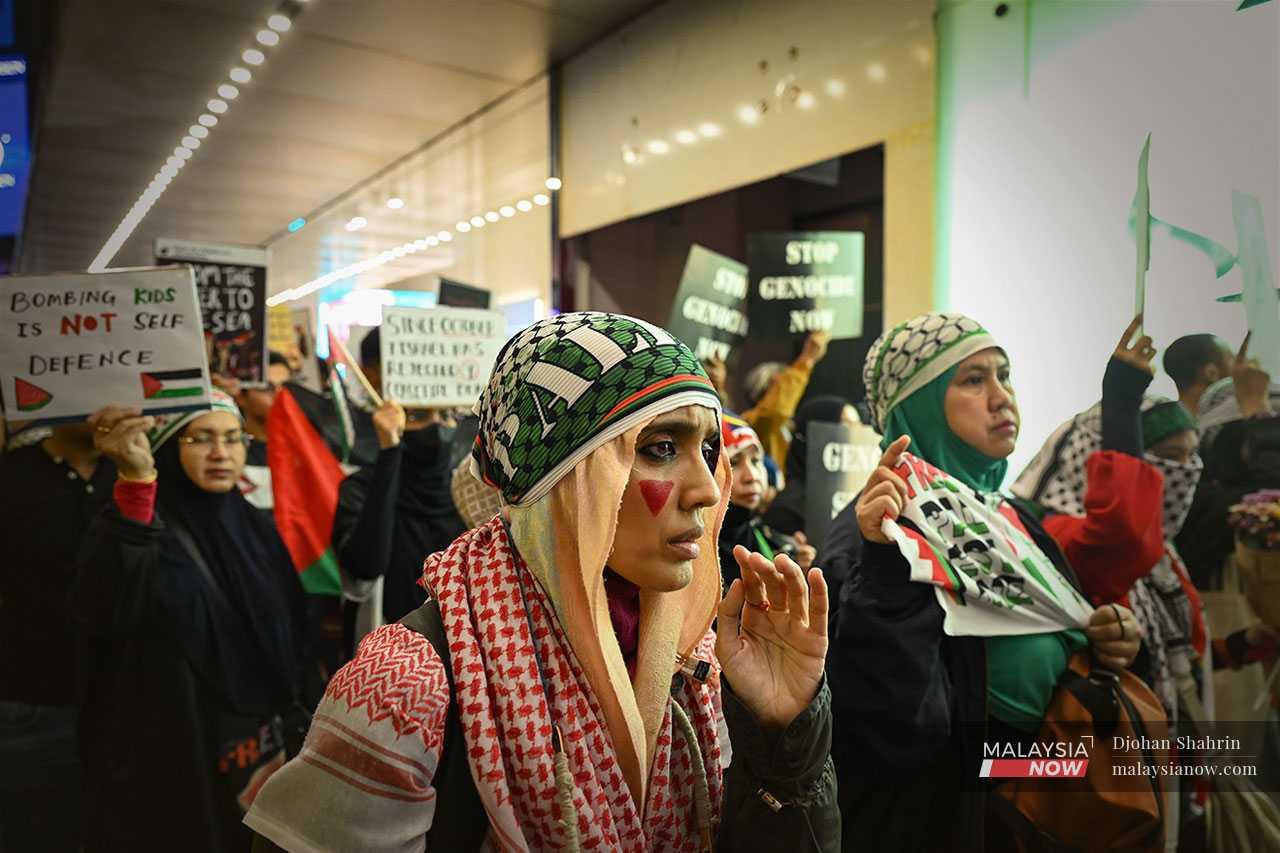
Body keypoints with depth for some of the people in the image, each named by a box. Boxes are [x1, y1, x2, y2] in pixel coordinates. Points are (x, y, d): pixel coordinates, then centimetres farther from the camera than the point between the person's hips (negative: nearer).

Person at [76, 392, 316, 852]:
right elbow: (107, 608, -38)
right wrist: (134, 482, -48)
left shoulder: (254, 528, 3)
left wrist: (290, 725, 10)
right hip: (167, 758, -5)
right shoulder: (135, 524, -15)